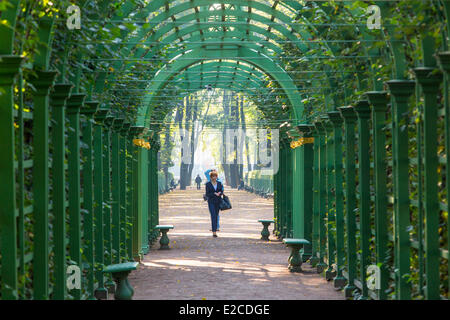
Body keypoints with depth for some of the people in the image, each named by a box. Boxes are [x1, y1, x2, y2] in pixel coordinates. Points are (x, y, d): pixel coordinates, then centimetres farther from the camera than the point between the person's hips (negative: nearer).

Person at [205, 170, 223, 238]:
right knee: (213, 216, -14)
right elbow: (207, 194, -5)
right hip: (211, 202, -4)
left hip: (218, 202, 4)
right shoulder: (208, 184, -2)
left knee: (216, 216, 8)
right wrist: (214, 194, -18)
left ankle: (214, 229, 20)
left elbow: (222, 192, 9)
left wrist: (220, 193, -14)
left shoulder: (219, 183, 7)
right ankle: (214, 232, -19)